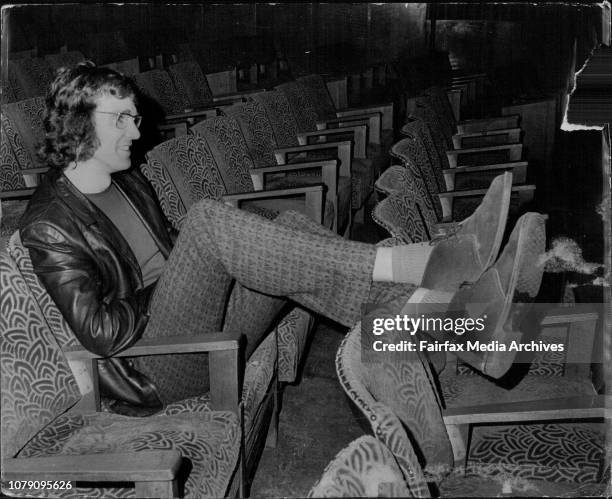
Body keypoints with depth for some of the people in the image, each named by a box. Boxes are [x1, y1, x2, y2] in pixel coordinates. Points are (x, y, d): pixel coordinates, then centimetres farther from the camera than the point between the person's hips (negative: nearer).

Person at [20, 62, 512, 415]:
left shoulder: (127, 181, 16)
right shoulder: (49, 225, -10)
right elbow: (99, 330, -16)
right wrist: (156, 298, -7)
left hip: (205, 335, 8)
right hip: (151, 372, -8)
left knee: (289, 227, -14)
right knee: (206, 219, -29)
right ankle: (413, 265, -34)